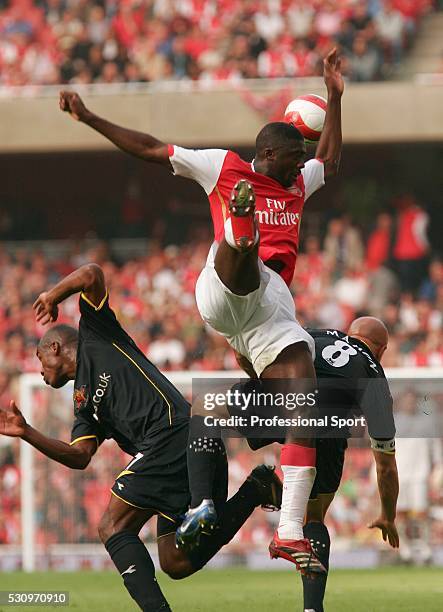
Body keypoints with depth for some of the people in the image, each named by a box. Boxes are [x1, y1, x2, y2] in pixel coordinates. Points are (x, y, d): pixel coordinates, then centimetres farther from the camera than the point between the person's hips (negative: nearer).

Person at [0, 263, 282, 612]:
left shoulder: (94, 338, 13)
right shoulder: (84, 405, 30)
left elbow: (92, 274, 2)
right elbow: (80, 457, 14)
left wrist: (53, 296, 16)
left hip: (173, 434, -9)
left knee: (113, 528, -10)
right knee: (177, 564, 4)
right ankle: (254, 492, 8)